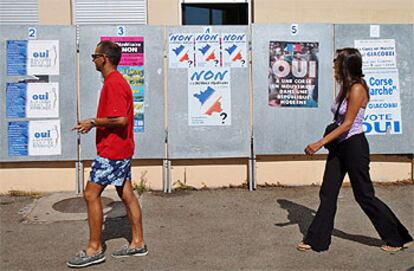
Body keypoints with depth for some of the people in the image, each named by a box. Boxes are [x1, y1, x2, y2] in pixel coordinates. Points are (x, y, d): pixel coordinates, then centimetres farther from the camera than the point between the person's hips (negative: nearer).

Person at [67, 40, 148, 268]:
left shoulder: (113, 84, -18)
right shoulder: (116, 81, 15)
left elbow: (120, 119, -26)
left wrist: (93, 122, -16)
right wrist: (95, 122, 13)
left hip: (112, 151, -10)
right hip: (121, 149, 10)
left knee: (91, 194, -4)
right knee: (126, 194, 12)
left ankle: (94, 249, 4)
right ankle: (138, 243, 19)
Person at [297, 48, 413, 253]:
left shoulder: (357, 89, -17)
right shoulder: (345, 88, 9)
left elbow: (347, 124, -21)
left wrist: (320, 143, -24)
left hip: (354, 145, -9)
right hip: (339, 146, 9)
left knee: (364, 195, 3)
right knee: (327, 194, 8)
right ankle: (316, 240, 17)